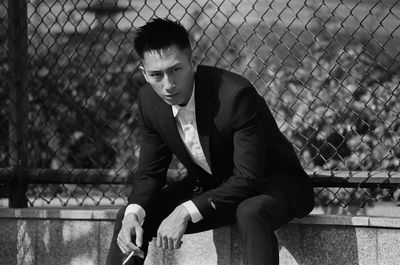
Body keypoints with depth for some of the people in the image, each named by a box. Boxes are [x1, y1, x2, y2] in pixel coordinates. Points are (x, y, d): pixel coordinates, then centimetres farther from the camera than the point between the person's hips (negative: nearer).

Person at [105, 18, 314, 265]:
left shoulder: (236, 94, -31)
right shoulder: (150, 100, -11)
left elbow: (248, 178, -29)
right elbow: (149, 172, -1)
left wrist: (186, 212, -37)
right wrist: (133, 214, -23)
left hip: (271, 182, -6)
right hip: (209, 187, 6)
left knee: (251, 213, -39)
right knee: (130, 217, -7)